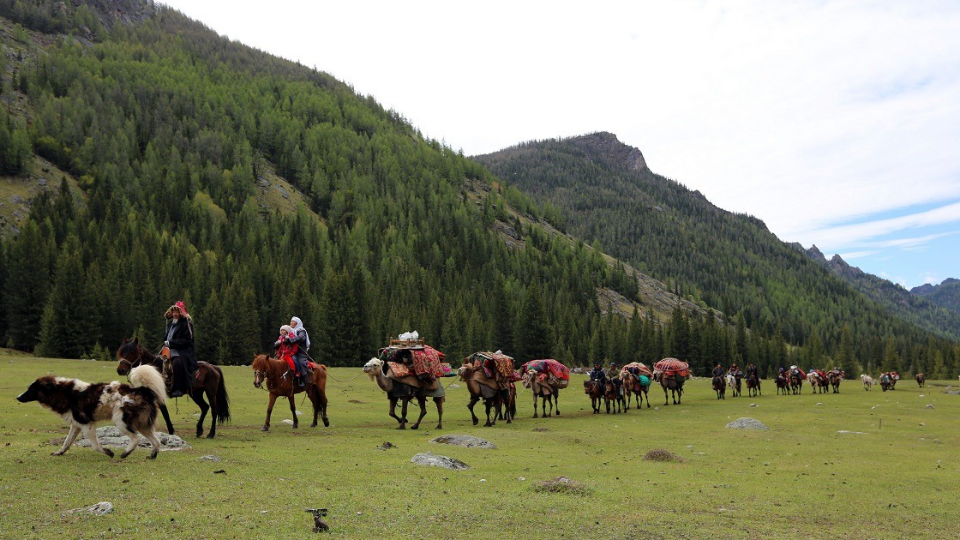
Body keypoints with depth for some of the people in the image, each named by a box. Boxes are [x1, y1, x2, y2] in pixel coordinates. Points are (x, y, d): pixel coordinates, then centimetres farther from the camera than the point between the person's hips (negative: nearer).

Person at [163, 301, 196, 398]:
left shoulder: (186, 323, -6)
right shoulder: (170, 323, 18)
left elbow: (186, 340, -13)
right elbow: (167, 336, 28)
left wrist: (171, 343, -17)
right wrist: (165, 343, 6)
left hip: (183, 352, -9)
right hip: (170, 351, 9)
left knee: (177, 363, -35)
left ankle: (178, 389, -33)